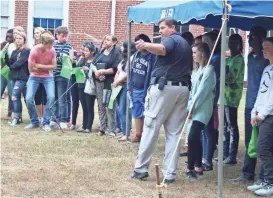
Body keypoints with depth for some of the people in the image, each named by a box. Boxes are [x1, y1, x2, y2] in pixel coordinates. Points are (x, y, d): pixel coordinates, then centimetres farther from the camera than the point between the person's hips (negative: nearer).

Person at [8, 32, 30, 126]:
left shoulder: (27, 51, -6)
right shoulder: (14, 51, 16)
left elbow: (19, 63, -15)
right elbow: (10, 63, 6)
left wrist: (12, 65, 1)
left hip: (22, 77, -7)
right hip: (14, 77, 7)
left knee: (14, 96, -15)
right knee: (17, 97, 9)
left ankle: (16, 118, -9)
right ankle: (19, 117, 15)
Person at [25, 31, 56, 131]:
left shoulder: (52, 50, -12)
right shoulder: (34, 51, -23)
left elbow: (54, 66, -9)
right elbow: (31, 69, -18)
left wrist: (40, 66, -17)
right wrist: (46, 68, -9)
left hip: (48, 77, 2)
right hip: (34, 77, -2)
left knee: (51, 97, -19)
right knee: (29, 99, -14)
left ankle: (46, 123, -5)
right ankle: (34, 122, 7)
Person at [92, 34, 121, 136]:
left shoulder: (116, 53, -5)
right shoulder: (101, 52, 16)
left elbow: (115, 69, -14)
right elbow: (93, 64, 11)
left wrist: (102, 71, -11)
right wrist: (96, 72, -9)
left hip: (109, 83, -7)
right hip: (99, 82, 7)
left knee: (109, 106, -7)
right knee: (101, 106, 9)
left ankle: (110, 129, -2)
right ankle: (103, 127, 15)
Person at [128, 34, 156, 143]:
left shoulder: (151, 56, -11)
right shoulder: (136, 54, 9)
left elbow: (150, 75, -14)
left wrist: (147, 91, -17)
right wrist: (130, 87, 10)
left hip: (145, 90, -7)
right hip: (135, 89, 7)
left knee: (145, 114, 0)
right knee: (136, 113, 12)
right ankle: (138, 135, 21)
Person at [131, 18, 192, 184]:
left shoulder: (171, 40, -5)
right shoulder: (186, 44, 22)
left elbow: (162, 49, -29)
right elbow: (190, 67, 25)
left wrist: (146, 45, -48)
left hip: (164, 86, -7)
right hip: (183, 89, 8)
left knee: (151, 128, -1)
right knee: (174, 132, 5)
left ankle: (141, 168, 2)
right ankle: (170, 173, 2)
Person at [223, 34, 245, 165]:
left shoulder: (239, 59, -6)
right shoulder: (228, 59, 19)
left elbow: (231, 78, -16)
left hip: (231, 96, -8)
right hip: (224, 95, 8)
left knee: (232, 126, -7)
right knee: (225, 126, 11)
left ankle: (232, 156, -5)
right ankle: (225, 153, 18)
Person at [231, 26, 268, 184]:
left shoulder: (266, 58, -8)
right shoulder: (251, 57, 14)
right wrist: (250, 101, 17)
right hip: (250, 104, 7)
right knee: (249, 142, 11)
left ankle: (264, 178, 2)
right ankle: (247, 175, 18)